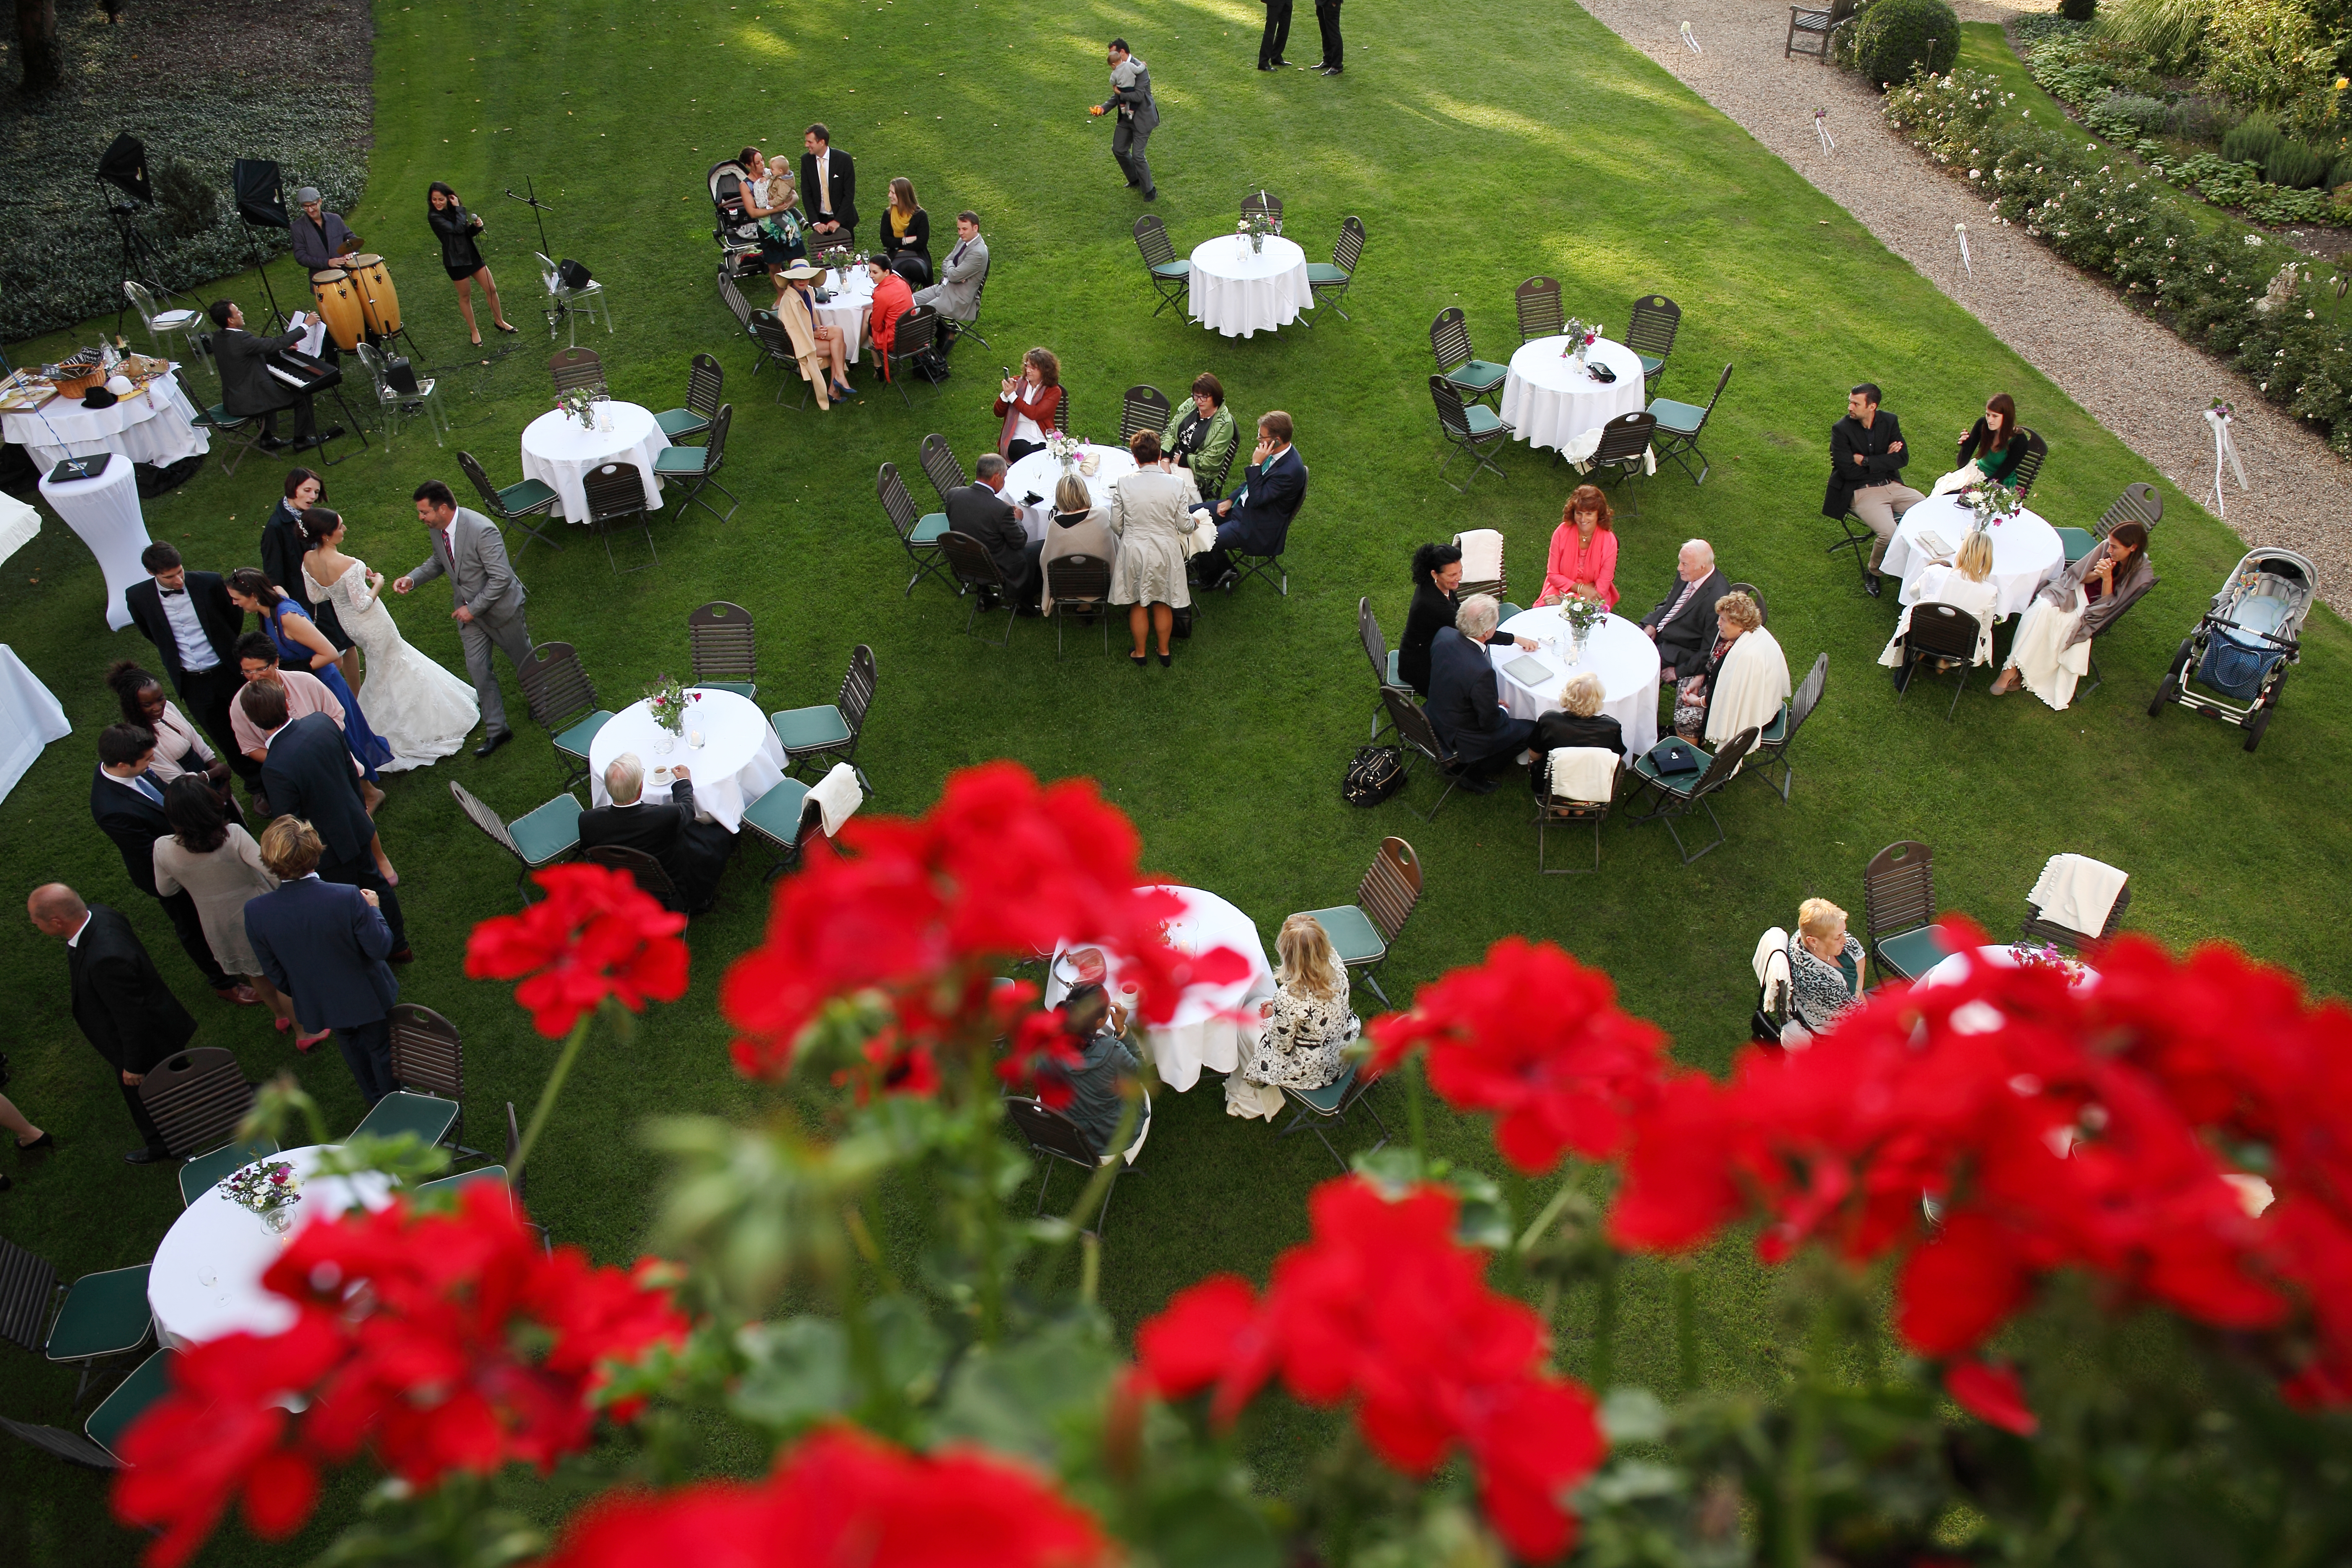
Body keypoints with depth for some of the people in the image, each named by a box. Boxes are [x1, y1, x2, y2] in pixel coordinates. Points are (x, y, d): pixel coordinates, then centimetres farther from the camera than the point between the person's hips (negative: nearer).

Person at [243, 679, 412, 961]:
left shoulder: (274, 770, -36)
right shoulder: (322, 723, -18)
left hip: (331, 848, -6)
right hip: (358, 827, 6)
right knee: (376, 884, 28)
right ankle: (399, 945, 48)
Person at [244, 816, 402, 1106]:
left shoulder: (256, 913, -24)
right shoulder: (349, 899, -36)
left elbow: (276, 976, -9)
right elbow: (381, 949, -24)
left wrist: (299, 993, 12)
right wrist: (374, 910, -6)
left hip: (317, 1004, 3)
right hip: (367, 996, -3)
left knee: (353, 1050, 32)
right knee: (383, 1051, 25)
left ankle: (378, 1103, 55)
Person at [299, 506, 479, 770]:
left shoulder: (308, 561, -13)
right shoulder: (348, 565, -36)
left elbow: (317, 596, 0)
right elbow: (363, 603, -27)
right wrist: (378, 583, -10)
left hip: (346, 620, 7)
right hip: (372, 622, -7)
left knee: (381, 666, 30)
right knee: (395, 663, 18)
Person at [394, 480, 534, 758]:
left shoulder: (481, 530, -33)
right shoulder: (438, 529, -8)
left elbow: (501, 578, -30)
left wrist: (474, 608, -24)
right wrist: (413, 578, -5)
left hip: (499, 607, -6)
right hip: (468, 610, 7)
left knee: (522, 658, 16)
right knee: (478, 668, 6)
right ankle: (496, 730, 16)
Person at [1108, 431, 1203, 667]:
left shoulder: (1124, 484, -14)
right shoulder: (1177, 484, -15)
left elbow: (1116, 526, -5)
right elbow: (1185, 526, -7)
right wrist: (1196, 520, 16)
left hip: (1134, 551, 0)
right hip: (1166, 551, 0)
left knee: (1138, 605, 19)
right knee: (1163, 604, 21)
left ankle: (1139, 654, 33)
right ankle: (1165, 652, 37)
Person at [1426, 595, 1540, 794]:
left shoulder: (1444, 635, -17)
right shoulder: (1481, 671, -39)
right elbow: (1491, 722, -23)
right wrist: (1503, 712, 0)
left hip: (1436, 720, 8)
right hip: (1460, 739, -8)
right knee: (1531, 729, 8)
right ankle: (1476, 774, 16)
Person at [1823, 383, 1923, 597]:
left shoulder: (1889, 421, 4)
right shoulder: (1841, 430, -8)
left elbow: (1902, 459, -4)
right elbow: (1848, 471, -15)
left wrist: (1866, 461, -14)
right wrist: (1884, 461, -9)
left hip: (1892, 485, 5)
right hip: (1861, 492, -5)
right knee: (1889, 533, -28)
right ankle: (1872, 573, 2)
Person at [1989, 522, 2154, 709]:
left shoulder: (2143, 574, -13)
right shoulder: (2107, 547, -6)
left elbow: (2108, 606, -12)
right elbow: (2080, 576, 4)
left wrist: (2107, 578, -28)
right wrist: (2096, 574, -18)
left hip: (2093, 609, -2)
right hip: (2075, 591, 2)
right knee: (2044, 608, -31)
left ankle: (2015, 672, -24)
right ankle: (2013, 667, -32)